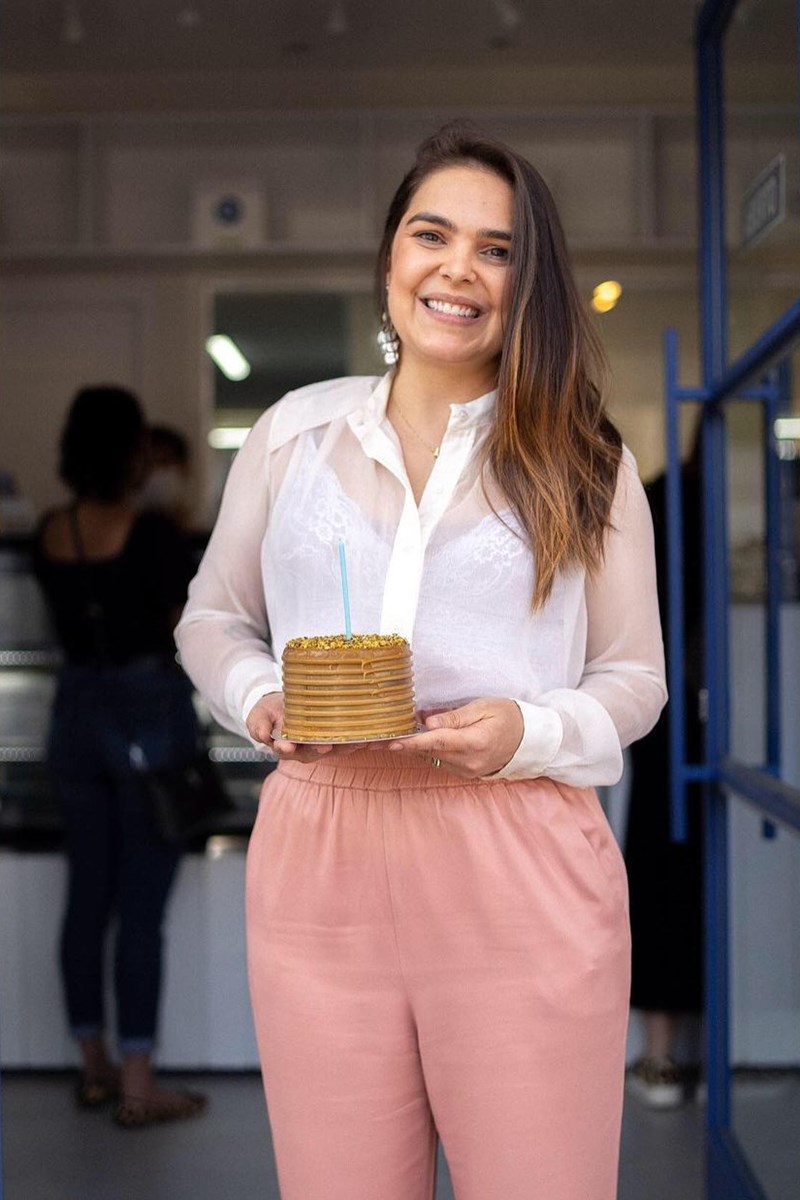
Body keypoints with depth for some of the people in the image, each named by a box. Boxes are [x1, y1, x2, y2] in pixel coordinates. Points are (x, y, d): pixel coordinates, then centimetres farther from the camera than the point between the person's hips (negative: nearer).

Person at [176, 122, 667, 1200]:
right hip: (319, 868, 1)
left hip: (522, 877, -1)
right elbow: (212, 618, 17)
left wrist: (531, 731, -12)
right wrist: (260, 700, -5)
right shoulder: (295, 430, 9)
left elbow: (636, 677, 8)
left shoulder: (587, 463, 5)